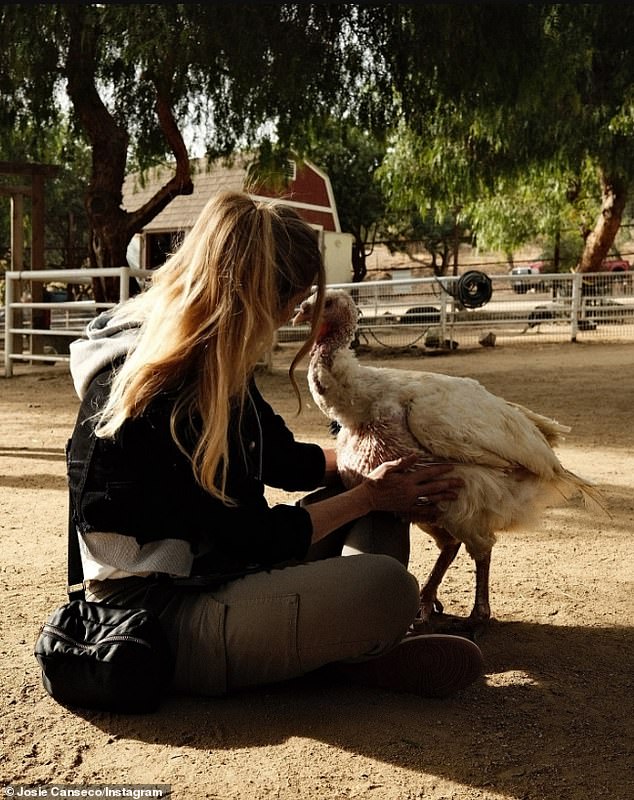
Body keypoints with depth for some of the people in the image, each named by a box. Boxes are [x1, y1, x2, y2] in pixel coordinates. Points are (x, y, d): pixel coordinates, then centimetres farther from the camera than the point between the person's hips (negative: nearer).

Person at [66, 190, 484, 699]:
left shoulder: (214, 366, 6)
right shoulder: (162, 395, -24)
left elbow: (282, 458, 17)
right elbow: (256, 539, -19)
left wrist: (379, 461, 11)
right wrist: (369, 495, -7)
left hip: (213, 571, 11)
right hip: (162, 616, -11)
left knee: (374, 498, 9)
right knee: (385, 585, -30)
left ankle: (357, 653, -7)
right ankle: (356, 658, 2)